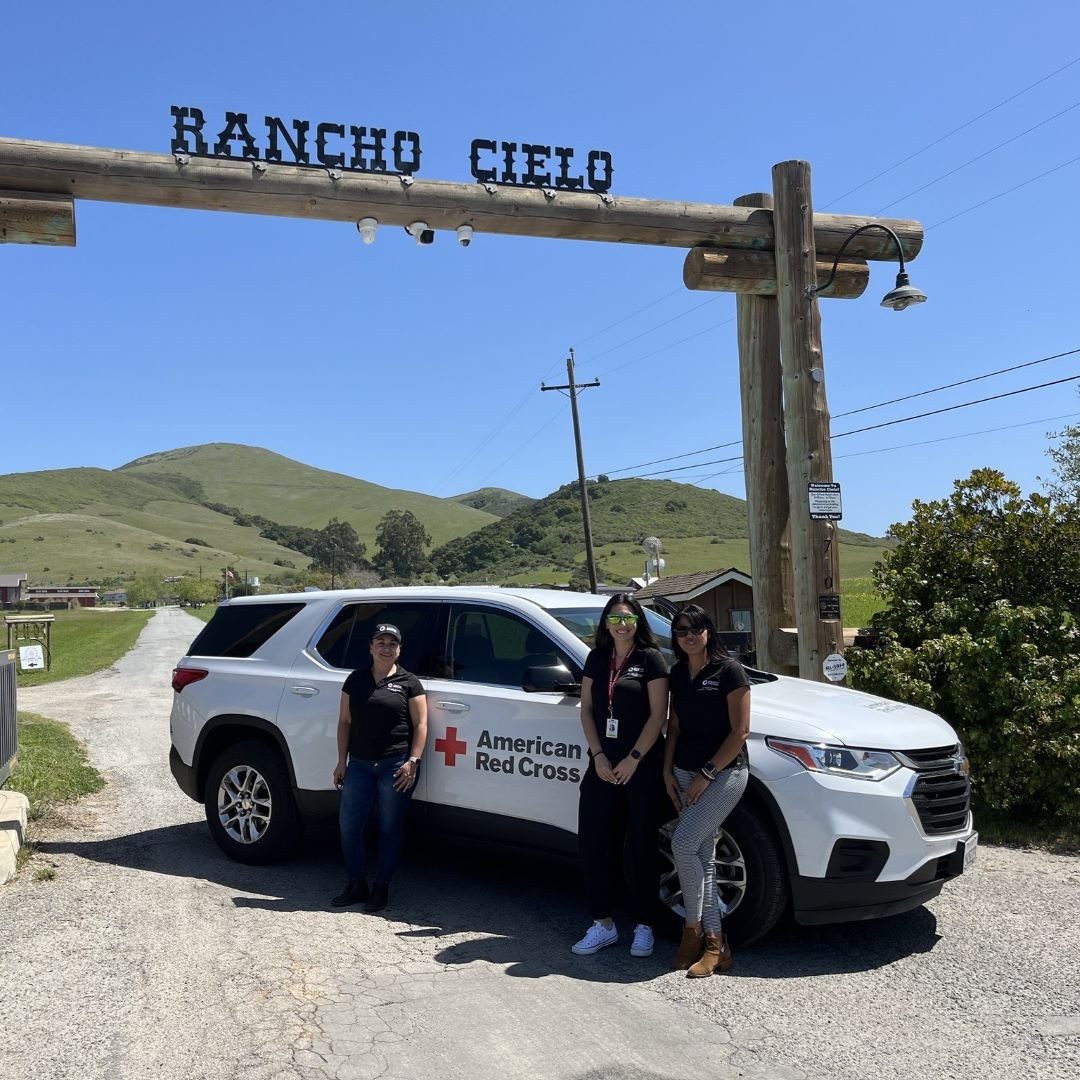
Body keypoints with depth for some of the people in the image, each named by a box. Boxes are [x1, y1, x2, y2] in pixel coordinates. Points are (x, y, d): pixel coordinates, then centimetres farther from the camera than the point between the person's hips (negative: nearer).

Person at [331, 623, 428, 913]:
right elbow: (345, 722, 10)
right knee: (348, 826, 3)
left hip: (396, 766, -3)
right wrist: (342, 761, 5)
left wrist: (412, 761, -10)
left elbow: (420, 724, -1)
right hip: (359, 764, 3)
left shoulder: (408, 682, 0)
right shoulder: (356, 680, 9)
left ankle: (381, 888, 18)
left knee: (390, 829, 4)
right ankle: (357, 885, 20)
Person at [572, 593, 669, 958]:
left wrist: (633, 760, -13)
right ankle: (603, 924, 15)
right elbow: (586, 709, 8)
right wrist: (599, 756, -4)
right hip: (602, 765, 4)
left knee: (641, 847, 3)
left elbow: (657, 715, -8)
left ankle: (643, 926, 16)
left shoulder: (650, 659, -3)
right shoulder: (597, 659, 10)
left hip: (641, 767, -4)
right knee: (591, 843, 3)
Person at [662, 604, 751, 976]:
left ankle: (693, 929, 2)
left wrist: (706, 774, -13)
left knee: (683, 844, -15)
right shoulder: (678, 673, 9)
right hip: (685, 773, 6)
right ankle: (714, 942, 14)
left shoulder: (729, 670, -10)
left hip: (725, 772, -6)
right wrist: (668, 771, 3)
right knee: (702, 855, 7)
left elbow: (740, 730, -12)